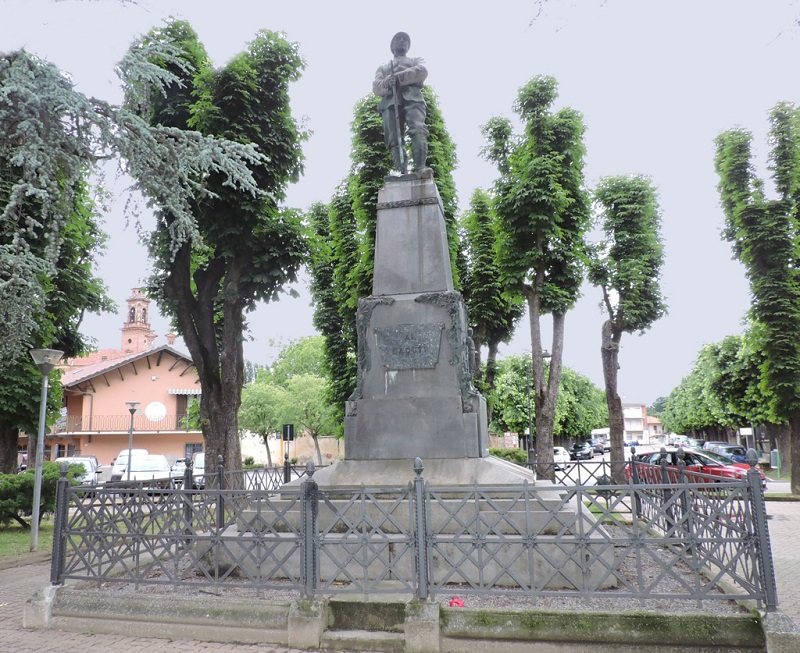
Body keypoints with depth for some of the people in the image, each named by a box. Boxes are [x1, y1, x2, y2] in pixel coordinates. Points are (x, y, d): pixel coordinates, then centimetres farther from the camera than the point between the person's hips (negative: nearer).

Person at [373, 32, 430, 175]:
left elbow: (422, 72, 6)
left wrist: (399, 77, -8)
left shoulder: (416, 61, 32)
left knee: (418, 130, -27)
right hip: (390, 101, 2)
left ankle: (420, 167, -41)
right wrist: (386, 83, -9)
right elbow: (376, 87, 16)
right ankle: (402, 173, -29)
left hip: (413, 99, -2)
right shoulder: (383, 68, 36)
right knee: (394, 138, -18)